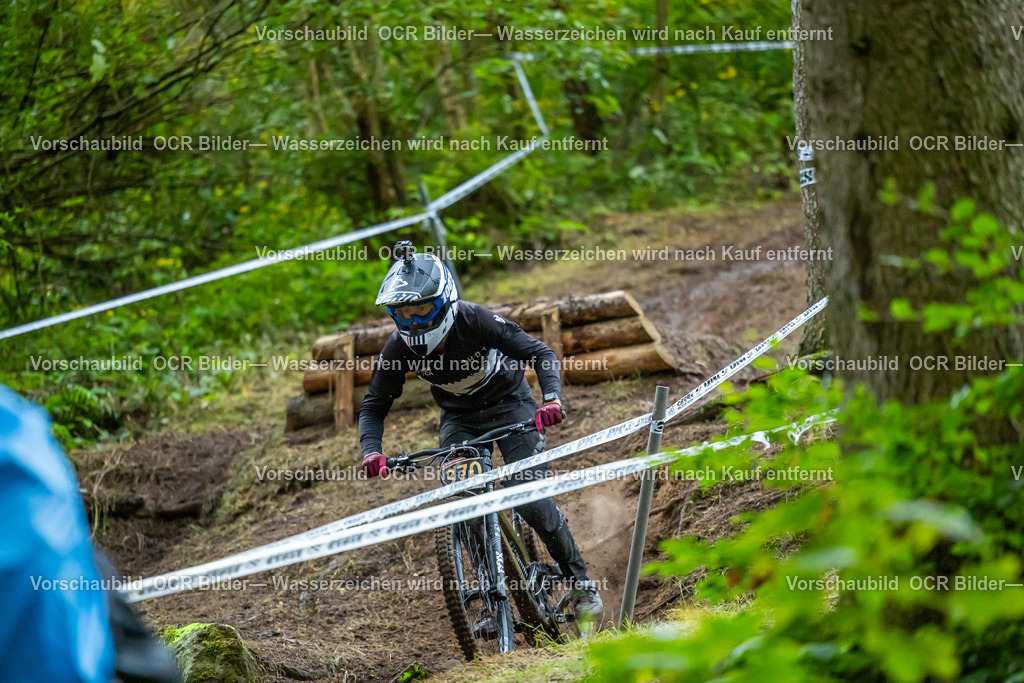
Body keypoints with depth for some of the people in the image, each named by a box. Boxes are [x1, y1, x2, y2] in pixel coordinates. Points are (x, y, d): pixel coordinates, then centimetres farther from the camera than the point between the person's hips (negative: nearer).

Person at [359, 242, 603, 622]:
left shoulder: (473, 321, -32)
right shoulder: (399, 348, -23)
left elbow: (540, 354, -27)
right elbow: (374, 406, -12)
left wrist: (552, 398, -46)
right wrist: (371, 451, -32)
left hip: (509, 405, -3)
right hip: (459, 419, 4)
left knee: (530, 499, -14)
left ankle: (580, 583, 6)